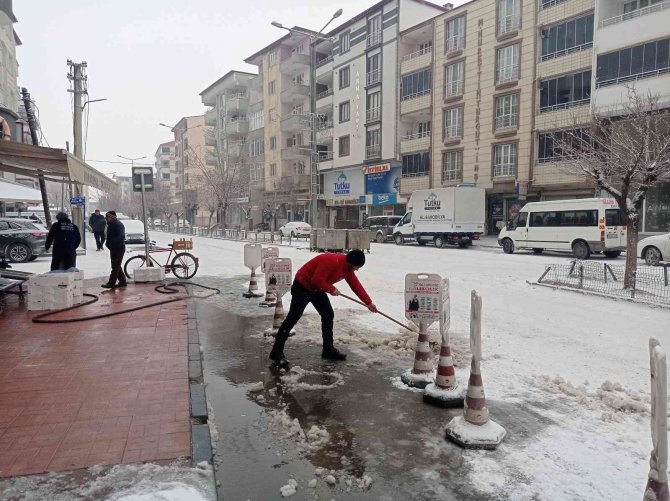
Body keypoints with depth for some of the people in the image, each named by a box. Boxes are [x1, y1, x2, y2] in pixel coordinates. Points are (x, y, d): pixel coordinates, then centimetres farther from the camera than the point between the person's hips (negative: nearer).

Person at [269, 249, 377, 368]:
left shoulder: (348, 268, -1)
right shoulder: (331, 261, -31)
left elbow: (356, 285, 7)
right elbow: (317, 280, -31)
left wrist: (368, 302, 8)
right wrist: (331, 289, -17)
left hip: (317, 289, 9)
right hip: (302, 286, -9)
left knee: (328, 315, 7)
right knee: (292, 318, -10)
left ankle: (328, 349, 18)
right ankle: (277, 353, -5)